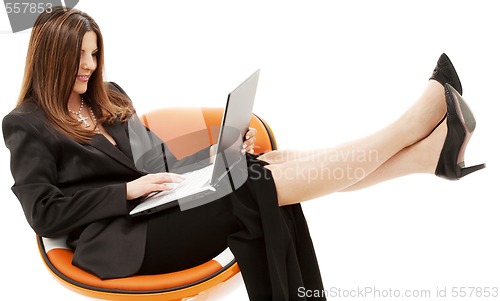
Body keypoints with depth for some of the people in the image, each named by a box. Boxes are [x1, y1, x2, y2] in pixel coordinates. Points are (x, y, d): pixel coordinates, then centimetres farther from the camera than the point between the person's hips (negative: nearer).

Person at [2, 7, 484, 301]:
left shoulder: (109, 98, 18)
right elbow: (44, 212, -8)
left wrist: (221, 151, 1)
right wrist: (128, 190, -17)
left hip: (156, 211, 6)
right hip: (114, 239, -6)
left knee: (274, 163, -17)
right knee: (250, 189, -25)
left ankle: (432, 151, -21)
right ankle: (412, 127, -22)